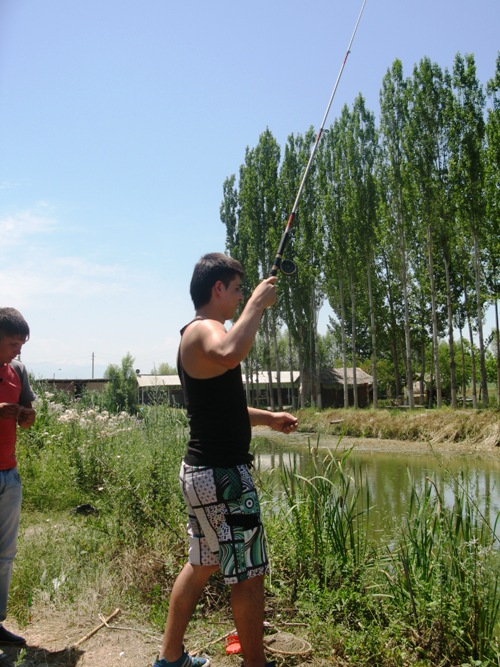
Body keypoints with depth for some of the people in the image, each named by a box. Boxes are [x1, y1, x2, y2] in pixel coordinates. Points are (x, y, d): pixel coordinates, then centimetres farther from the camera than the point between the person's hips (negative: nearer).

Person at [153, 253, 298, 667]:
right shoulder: (204, 329, -15)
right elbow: (229, 354, -43)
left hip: (203, 471, 11)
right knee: (248, 574, 2)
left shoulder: (197, 334, 17)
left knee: (201, 564, 20)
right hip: (223, 475, -11)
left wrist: (269, 418, 22)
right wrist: (257, 304, -29)